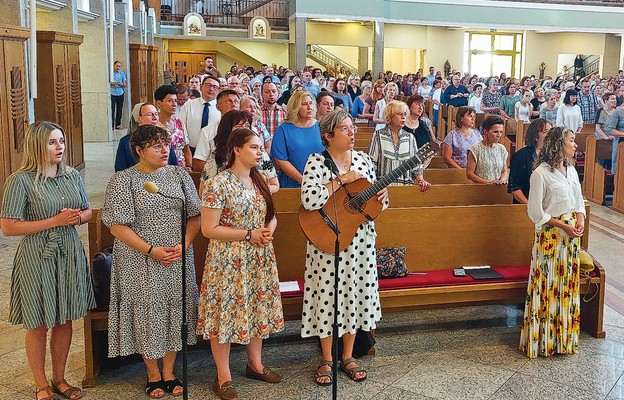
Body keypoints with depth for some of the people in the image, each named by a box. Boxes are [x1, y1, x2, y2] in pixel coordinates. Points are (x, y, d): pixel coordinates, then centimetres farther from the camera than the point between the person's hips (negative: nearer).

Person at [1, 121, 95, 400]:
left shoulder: (72, 175, 4)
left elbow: (87, 212, 15)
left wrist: (76, 217, -9)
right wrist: (55, 221, -19)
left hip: (70, 255, 5)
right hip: (38, 259, -5)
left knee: (65, 321, 14)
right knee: (38, 325, 7)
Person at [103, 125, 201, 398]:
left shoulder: (180, 175, 5)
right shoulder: (122, 181, -6)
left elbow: (195, 215, 6)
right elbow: (118, 225, -11)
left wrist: (184, 244, -10)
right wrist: (151, 250, -17)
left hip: (178, 260, 4)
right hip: (141, 261, -3)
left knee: (175, 309, 9)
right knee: (147, 312, 4)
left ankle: (169, 372, 25)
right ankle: (153, 375, 23)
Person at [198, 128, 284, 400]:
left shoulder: (260, 180, 7)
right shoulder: (218, 184, -15)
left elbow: (271, 215, 16)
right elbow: (209, 229, -17)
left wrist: (269, 230, -7)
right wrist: (248, 235, -17)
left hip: (260, 258, 7)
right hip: (228, 261, -7)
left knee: (257, 308, 15)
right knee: (226, 312, 1)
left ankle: (255, 364, 33)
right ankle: (223, 377, 14)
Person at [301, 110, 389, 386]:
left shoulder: (363, 159, 5)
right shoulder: (317, 161, -10)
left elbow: (373, 199, 13)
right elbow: (309, 200, -27)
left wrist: (380, 198, -10)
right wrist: (343, 180, -23)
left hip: (360, 241, 5)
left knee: (355, 294, 11)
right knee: (328, 296, 4)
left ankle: (348, 357, 27)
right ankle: (326, 360, 22)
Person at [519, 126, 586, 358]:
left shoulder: (571, 170, 10)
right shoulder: (541, 173, -12)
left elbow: (579, 200, 17)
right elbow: (535, 211, -13)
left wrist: (580, 219, -3)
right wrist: (563, 226, -16)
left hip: (572, 235, 7)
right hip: (550, 235, -7)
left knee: (568, 285, 11)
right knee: (548, 285, -1)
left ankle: (565, 337, 23)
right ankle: (543, 338, 10)